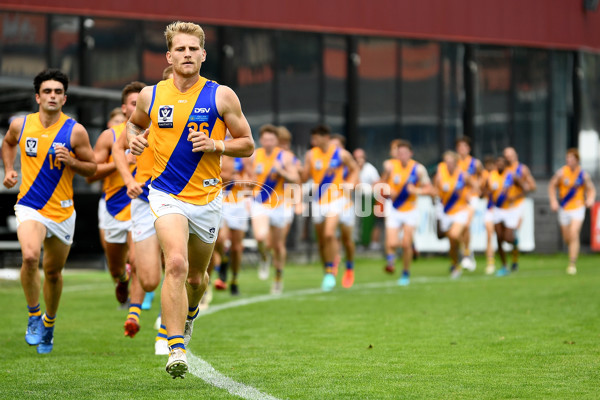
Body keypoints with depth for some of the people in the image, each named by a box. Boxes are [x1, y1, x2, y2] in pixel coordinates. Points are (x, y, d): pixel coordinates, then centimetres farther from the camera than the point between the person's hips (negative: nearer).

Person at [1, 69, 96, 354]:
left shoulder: (75, 131, -7)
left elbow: (91, 168, 1)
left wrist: (71, 161, -18)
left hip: (62, 211, 1)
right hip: (29, 206, -1)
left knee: (53, 272, 13)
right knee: (30, 257, -28)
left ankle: (49, 322, 39)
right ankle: (34, 315, -8)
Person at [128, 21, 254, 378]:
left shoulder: (222, 96, -4)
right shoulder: (151, 95, 1)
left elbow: (248, 145, 1)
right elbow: (135, 122, 22)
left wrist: (215, 145, -16)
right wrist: (135, 138, 0)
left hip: (207, 198, 1)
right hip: (166, 195, -1)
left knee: (196, 276, 16)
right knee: (176, 264, -24)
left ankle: (189, 312, 52)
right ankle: (177, 348, -25)